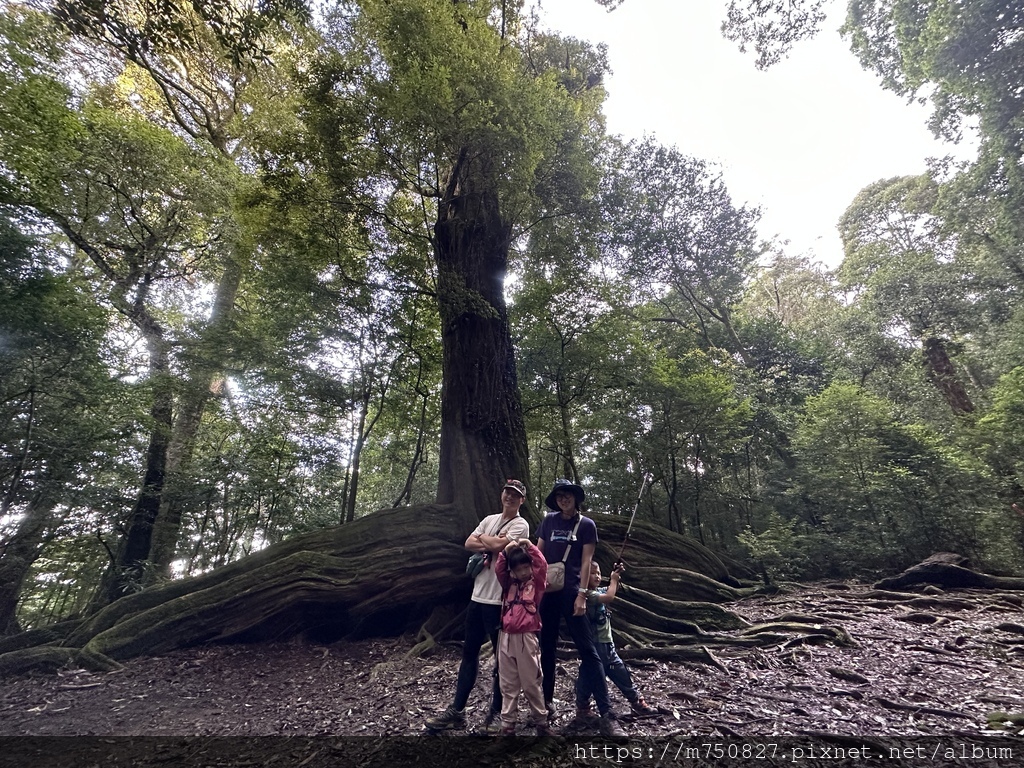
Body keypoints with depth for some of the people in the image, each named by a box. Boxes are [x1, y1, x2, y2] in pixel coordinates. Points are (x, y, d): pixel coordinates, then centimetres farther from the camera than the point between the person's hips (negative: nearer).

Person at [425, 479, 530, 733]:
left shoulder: (520, 525, -8)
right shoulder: (489, 519, 12)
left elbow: (498, 544, -23)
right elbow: (468, 544, 4)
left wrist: (482, 538, -4)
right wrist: (490, 545, -11)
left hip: (500, 600, -7)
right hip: (478, 596, 7)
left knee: (502, 656, 7)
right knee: (469, 652, 14)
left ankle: (496, 713, 21)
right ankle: (457, 710, 26)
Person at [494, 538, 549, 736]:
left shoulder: (536, 583, 0)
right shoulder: (509, 584, 8)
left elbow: (542, 566, -15)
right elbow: (498, 570, -4)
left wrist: (530, 547, -16)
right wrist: (506, 551, -14)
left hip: (526, 638, -3)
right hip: (506, 638, 3)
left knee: (531, 683, 8)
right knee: (508, 684, 11)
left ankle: (540, 721, 23)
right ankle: (507, 724, 21)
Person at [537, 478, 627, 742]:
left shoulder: (586, 525, 0)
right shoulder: (549, 521, 8)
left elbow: (586, 562, -4)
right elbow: (538, 553, 11)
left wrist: (582, 594, -12)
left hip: (571, 591, -3)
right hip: (547, 590, 3)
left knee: (588, 650, -6)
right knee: (547, 647, 12)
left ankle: (606, 714, -5)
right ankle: (547, 701, 28)